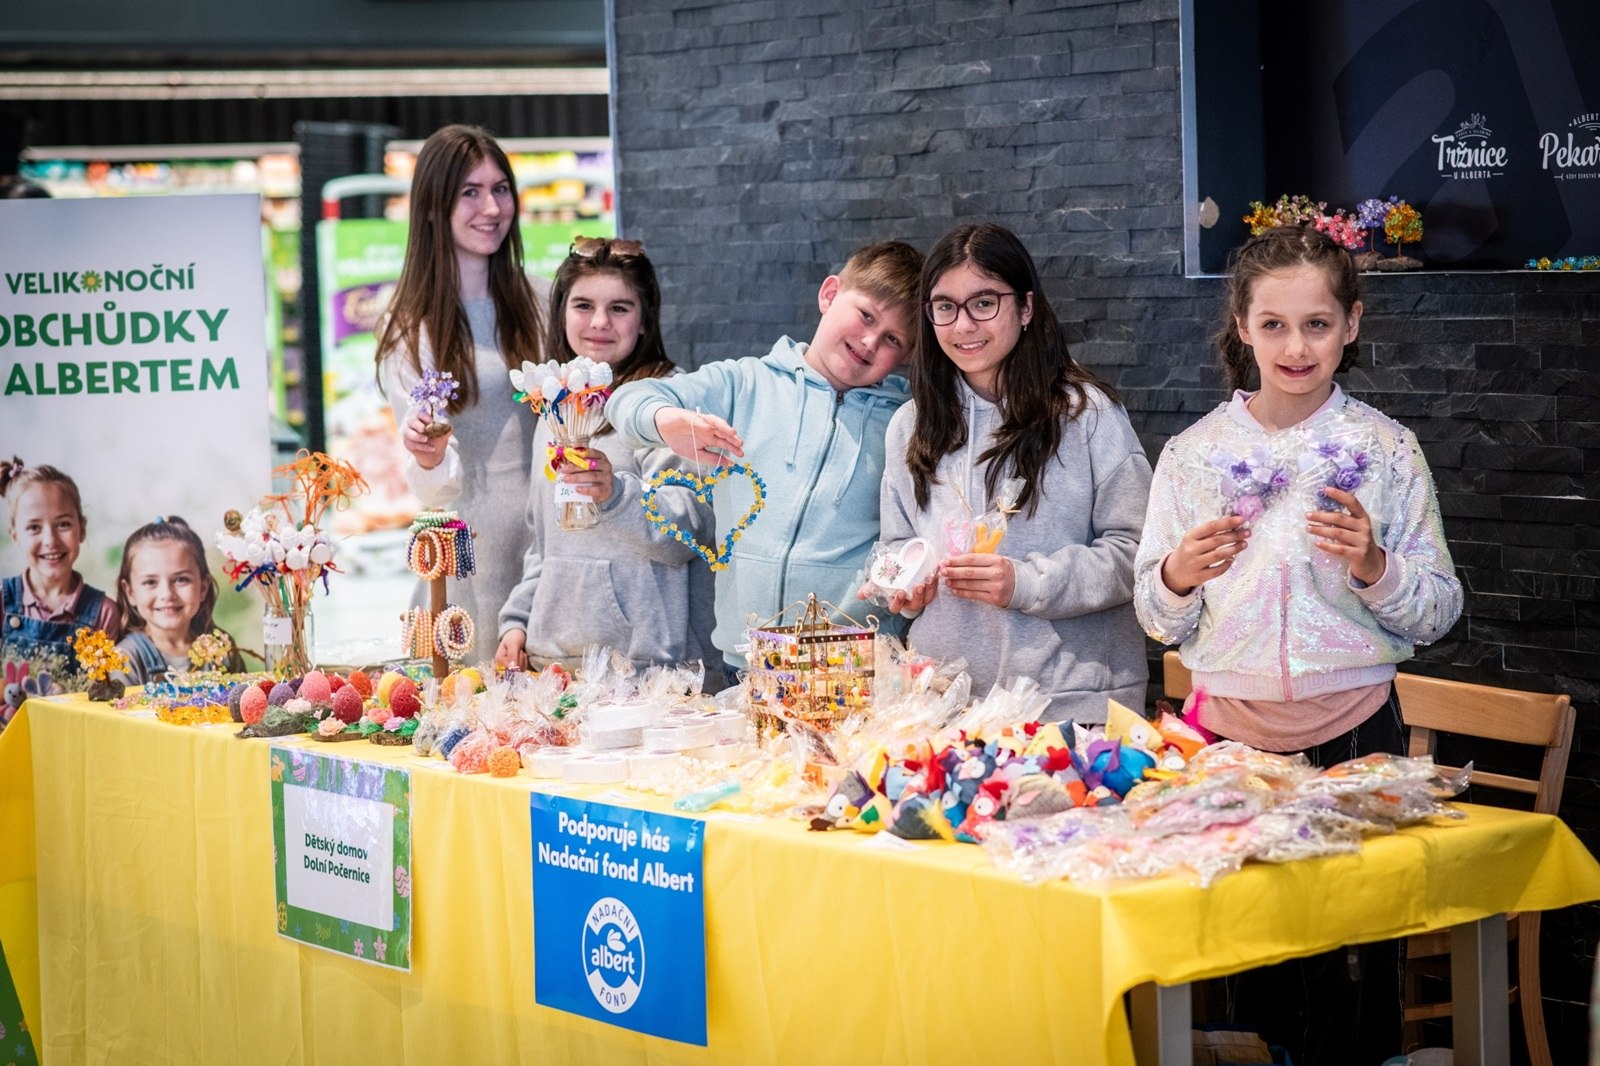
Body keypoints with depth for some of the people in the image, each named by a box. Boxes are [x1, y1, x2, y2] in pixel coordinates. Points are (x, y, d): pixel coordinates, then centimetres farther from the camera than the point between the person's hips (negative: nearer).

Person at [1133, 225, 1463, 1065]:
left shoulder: (1386, 450, 1)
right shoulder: (1193, 454, 4)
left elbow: (1438, 611, 3)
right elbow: (1160, 623, 8)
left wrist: (1374, 567, -15)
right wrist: (1178, 576, -13)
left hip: (1354, 730, -1)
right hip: (1228, 730, 1)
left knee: (1354, 962, 1)